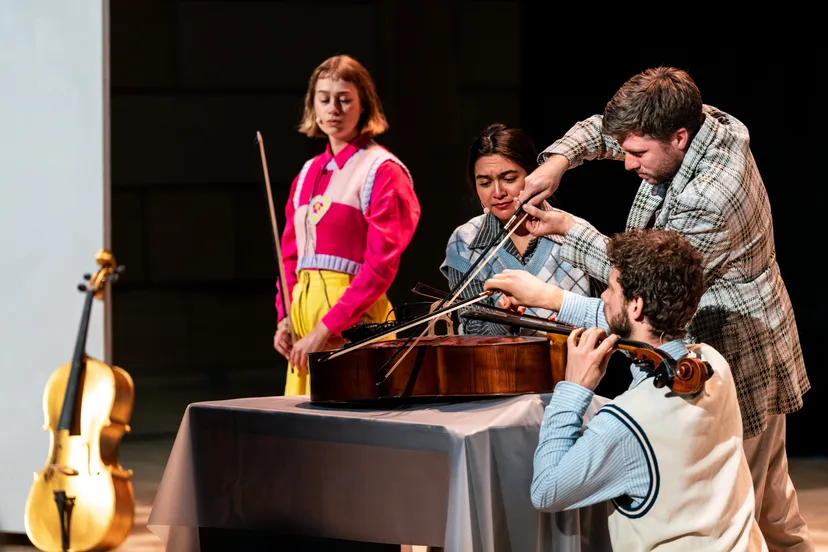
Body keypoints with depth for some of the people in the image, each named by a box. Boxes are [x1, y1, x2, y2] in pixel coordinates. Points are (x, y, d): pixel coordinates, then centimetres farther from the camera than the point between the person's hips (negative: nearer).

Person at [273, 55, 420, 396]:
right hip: (303, 304, 6)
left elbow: (381, 265, -13)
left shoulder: (383, 171, -5)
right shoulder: (310, 172, 16)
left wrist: (327, 328, -17)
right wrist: (284, 318, 2)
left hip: (354, 316, -6)